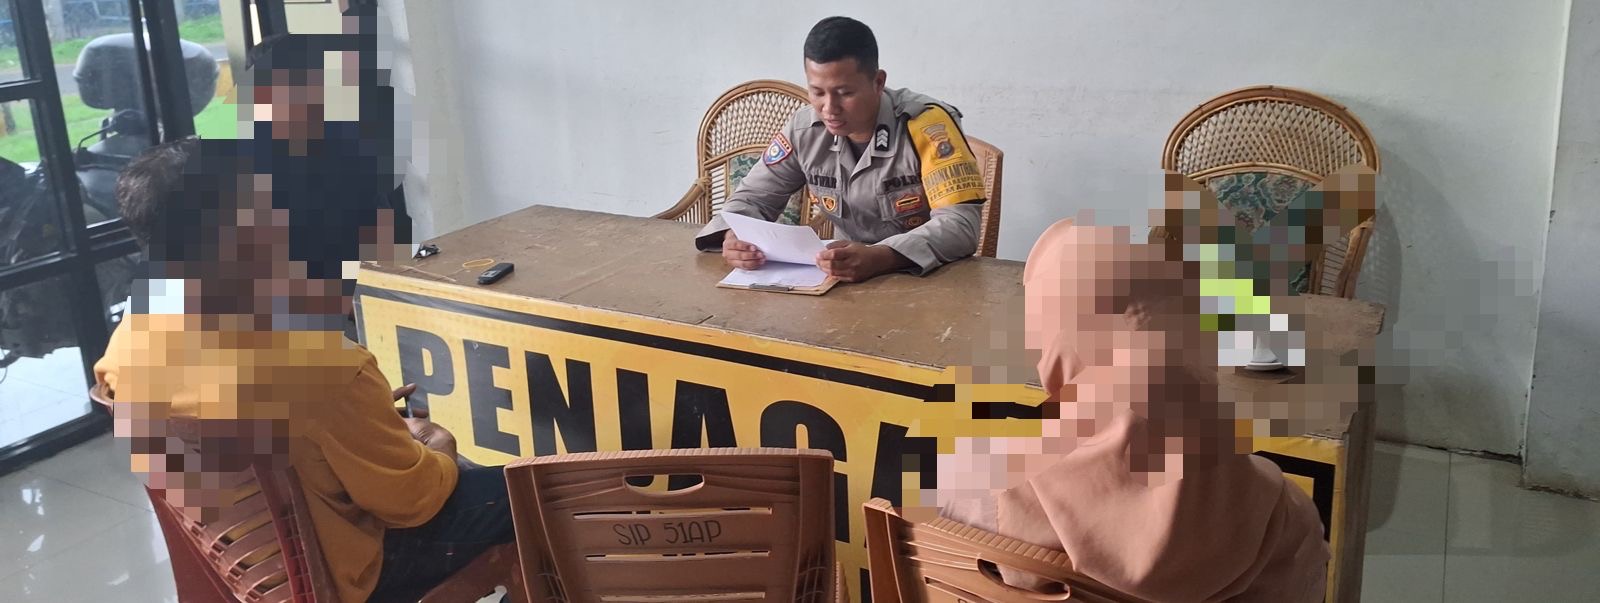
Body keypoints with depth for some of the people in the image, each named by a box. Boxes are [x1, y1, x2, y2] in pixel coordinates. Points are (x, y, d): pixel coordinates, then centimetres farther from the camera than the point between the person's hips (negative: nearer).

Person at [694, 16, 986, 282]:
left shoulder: (927, 125, -18)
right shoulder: (804, 129, -5)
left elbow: (961, 223, -25)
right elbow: (754, 197, 5)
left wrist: (881, 258, -41)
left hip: (932, 278, -2)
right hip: (847, 280, 3)